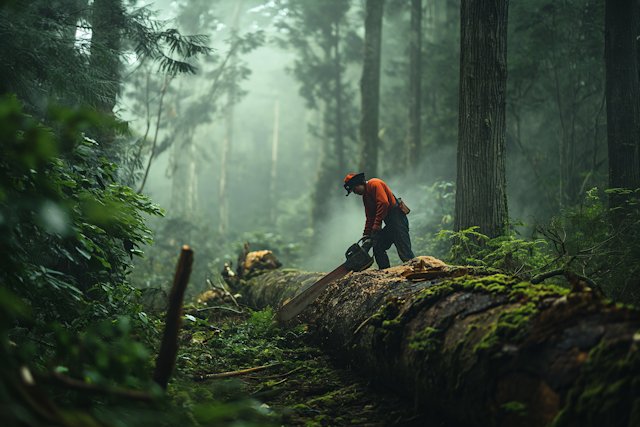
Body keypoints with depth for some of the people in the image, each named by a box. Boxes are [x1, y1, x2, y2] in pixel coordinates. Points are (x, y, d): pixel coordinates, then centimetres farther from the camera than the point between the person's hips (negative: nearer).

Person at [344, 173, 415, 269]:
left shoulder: (374, 184, -8)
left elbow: (383, 203, -21)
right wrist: (366, 236, 16)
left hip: (397, 218, -10)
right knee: (378, 247, 7)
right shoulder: (365, 195, 21)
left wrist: (377, 223, -22)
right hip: (390, 223, 10)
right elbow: (370, 217, 22)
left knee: (404, 252, -14)